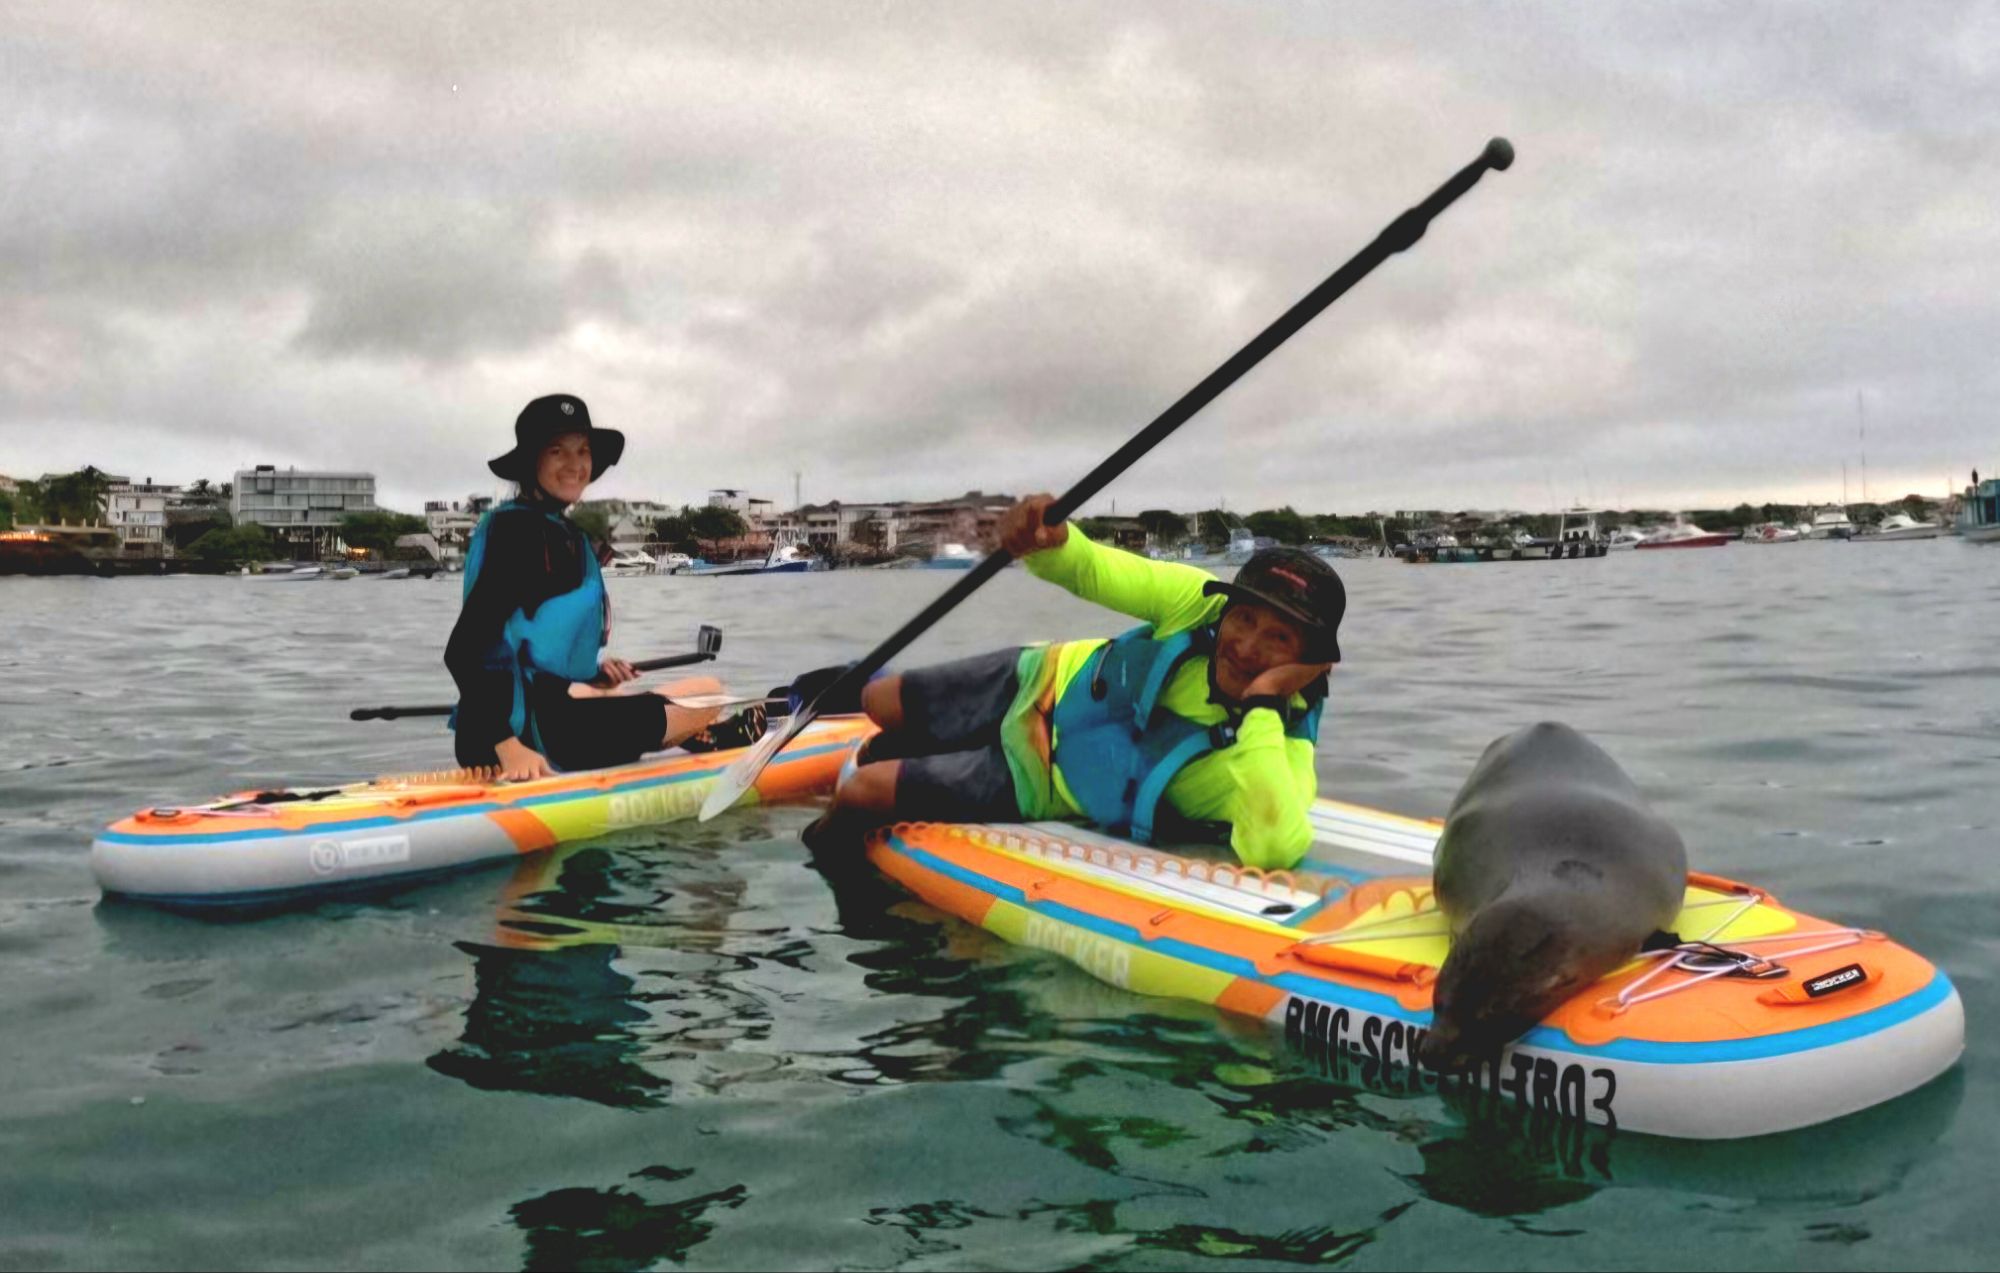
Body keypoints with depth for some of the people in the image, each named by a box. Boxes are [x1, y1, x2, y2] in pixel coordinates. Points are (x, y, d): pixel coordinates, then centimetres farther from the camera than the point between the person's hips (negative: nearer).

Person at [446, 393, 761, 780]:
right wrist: (507, 744, -29)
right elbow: (462, 651, -22)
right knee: (709, 694, 7)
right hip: (535, 731, -9)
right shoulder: (518, 530, -15)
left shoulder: (567, 534, 14)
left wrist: (591, 672, 8)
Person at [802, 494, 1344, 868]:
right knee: (880, 703, 16)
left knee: (859, 792, -3)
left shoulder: (1283, 751, -35)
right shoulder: (1200, 601, -26)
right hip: (1042, 681, 3)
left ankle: (827, 843, 35)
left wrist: (1262, 703, -51)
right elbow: (1087, 567, -25)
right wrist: (1049, 539, -48)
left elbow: (1273, 850, -56)